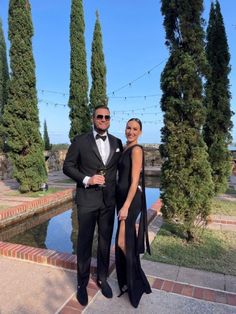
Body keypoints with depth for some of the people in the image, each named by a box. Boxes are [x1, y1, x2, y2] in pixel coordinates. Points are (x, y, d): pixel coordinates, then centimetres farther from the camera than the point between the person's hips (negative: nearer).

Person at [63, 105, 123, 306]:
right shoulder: (80, 141, -3)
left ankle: (102, 278, 37)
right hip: (87, 200, -3)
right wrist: (86, 180, -16)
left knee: (105, 242, 15)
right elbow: (67, 166, -3)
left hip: (109, 200, 3)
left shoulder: (117, 143, 6)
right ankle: (82, 283, 31)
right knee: (85, 243, 10)